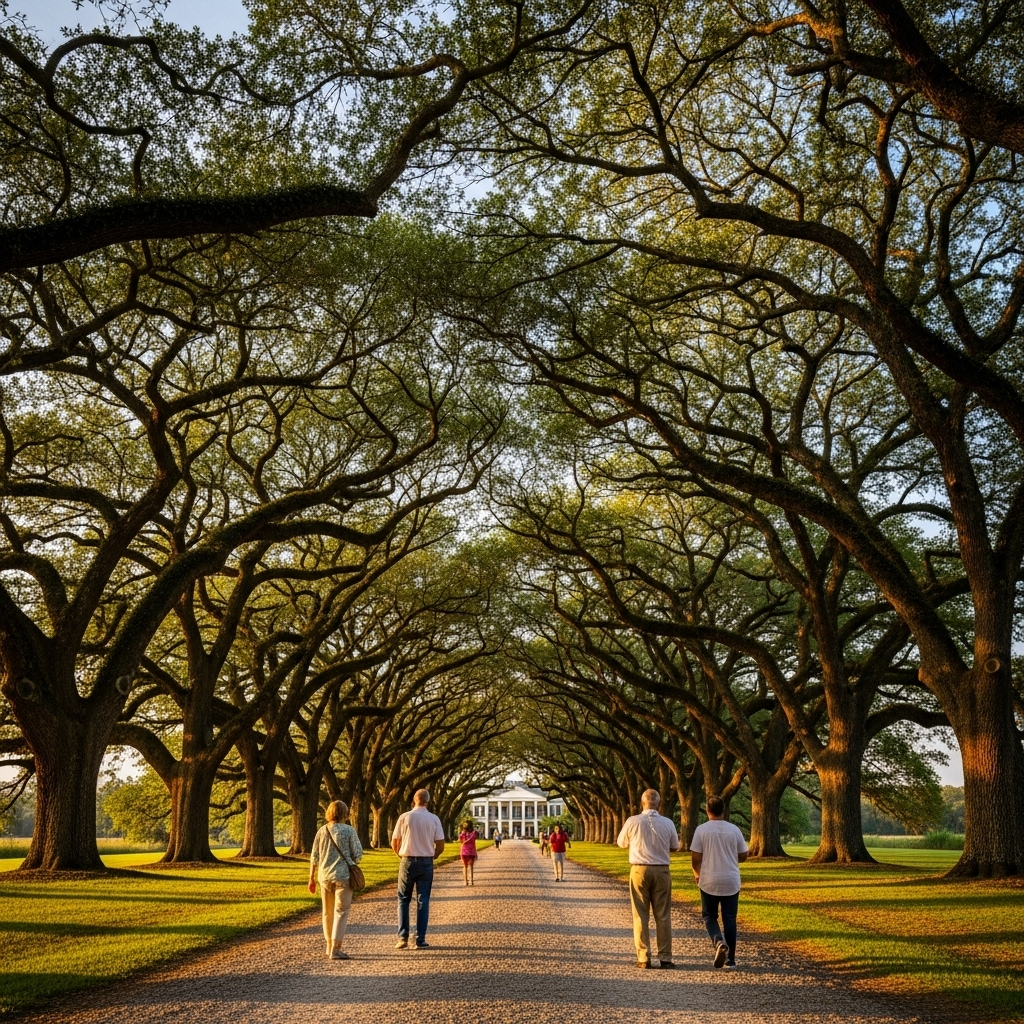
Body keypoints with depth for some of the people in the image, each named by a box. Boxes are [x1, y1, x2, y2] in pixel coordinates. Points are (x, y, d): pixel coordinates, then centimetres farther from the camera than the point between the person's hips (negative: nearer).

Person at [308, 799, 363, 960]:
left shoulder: (322, 831, 3)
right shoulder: (348, 830, -8)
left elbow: (314, 857, 6)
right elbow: (358, 854, -8)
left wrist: (312, 878, 14)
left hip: (324, 876, 4)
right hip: (343, 876, -4)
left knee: (328, 912, 16)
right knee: (341, 912, 0)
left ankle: (330, 946, 27)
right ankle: (335, 949, -4)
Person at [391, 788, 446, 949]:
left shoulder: (404, 817, -4)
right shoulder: (434, 819, -2)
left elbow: (394, 843, 0)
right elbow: (440, 846, -2)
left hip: (407, 862, -1)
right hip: (426, 862, 1)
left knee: (403, 899, 11)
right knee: (423, 901, 7)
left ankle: (403, 937, 3)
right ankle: (420, 940, 6)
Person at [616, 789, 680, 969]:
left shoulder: (632, 821, -7)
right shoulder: (667, 823, -4)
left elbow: (621, 843, 7)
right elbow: (675, 847, 9)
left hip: (639, 870, -1)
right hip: (661, 871, 1)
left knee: (641, 916, 7)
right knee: (663, 916, 8)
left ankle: (643, 958, 7)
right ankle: (665, 958, 9)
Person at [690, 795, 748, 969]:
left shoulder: (702, 829, -7)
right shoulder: (734, 830, 0)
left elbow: (695, 857, -7)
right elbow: (743, 856, 6)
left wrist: (697, 874, 12)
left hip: (709, 881, -2)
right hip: (731, 882, 2)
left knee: (709, 916, 13)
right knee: (729, 919, 11)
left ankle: (719, 942, -13)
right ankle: (730, 959, 12)